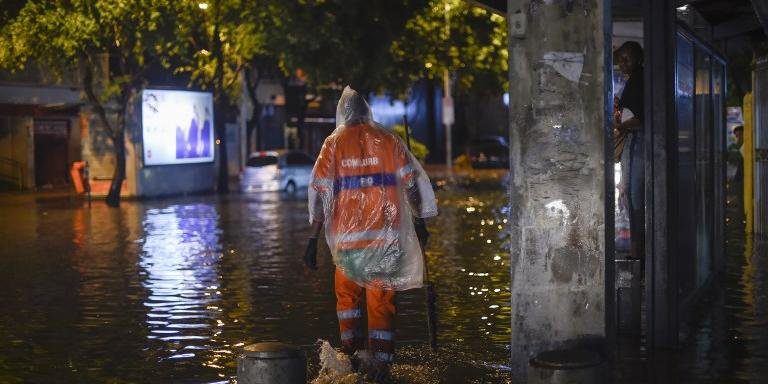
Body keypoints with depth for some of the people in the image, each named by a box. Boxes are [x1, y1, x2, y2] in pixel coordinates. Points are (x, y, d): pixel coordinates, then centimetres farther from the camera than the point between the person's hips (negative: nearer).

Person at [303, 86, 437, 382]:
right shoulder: (387, 139, 4)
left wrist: (313, 240, -3)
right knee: (382, 299, 5)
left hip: (347, 235, 0)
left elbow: (320, 194, -4)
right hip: (386, 235, 0)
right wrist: (419, 222, 15)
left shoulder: (333, 143, 2)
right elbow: (411, 183, 3)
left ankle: (351, 351, 19)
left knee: (347, 293, 20)